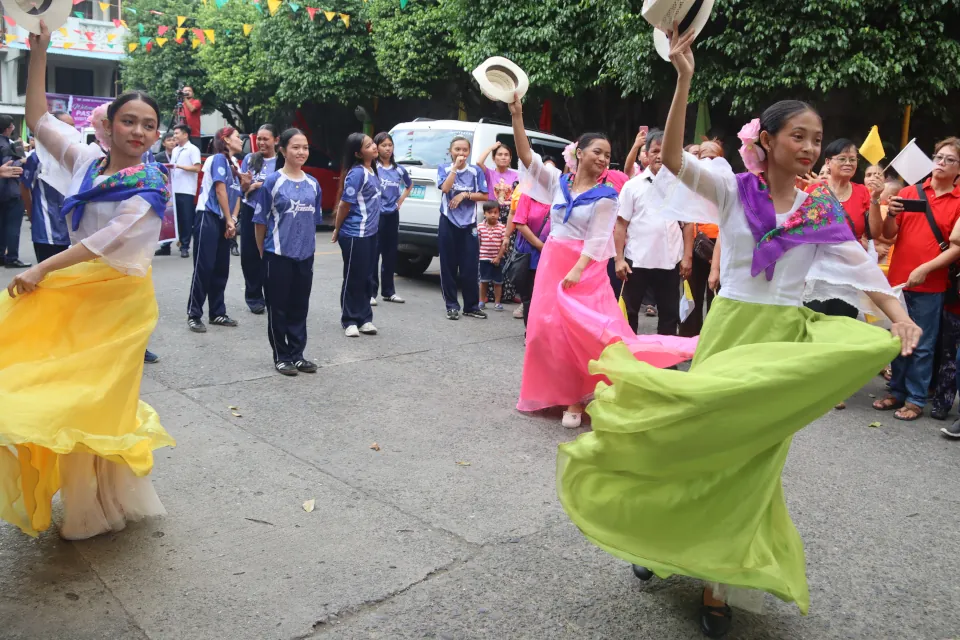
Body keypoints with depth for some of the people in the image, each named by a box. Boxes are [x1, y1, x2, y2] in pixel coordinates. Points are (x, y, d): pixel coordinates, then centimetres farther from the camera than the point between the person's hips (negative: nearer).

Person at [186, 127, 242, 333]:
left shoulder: (234, 164, 16)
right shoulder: (218, 158, -7)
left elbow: (236, 195, 12)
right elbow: (220, 191, -12)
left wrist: (233, 220, -2)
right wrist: (229, 220, -8)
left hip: (223, 222, 8)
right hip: (208, 218, -8)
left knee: (221, 269, 9)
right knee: (204, 268, -8)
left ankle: (217, 313, 17)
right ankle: (194, 315, -2)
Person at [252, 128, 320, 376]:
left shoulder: (313, 184, 7)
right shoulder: (272, 182, -7)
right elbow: (260, 220, -3)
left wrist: (309, 245, 14)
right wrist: (263, 252, 1)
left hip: (305, 255, 4)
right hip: (278, 255, -4)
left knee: (300, 308, 11)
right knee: (278, 308, 4)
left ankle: (297, 355, 21)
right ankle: (281, 356, 15)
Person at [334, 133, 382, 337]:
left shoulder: (372, 170, 8)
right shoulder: (356, 173, -20)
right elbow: (345, 205, -16)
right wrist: (337, 230, -6)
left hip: (370, 233, 8)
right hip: (355, 235, -8)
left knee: (365, 277, 14)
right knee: (353, 278, 2)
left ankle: (364, 319, 22)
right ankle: (349, 321, 13)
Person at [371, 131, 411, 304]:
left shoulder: (399, 169, 8)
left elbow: (409, 185, 25)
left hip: (392, 216, 5)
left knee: (390, 254, 11)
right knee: (373, 254, -3)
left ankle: (389, 291, 20)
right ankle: (370, 292, 1)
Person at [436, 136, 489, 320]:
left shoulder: (476, 171, 4)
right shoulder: (444, 168, 3)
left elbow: (484, 196, 1)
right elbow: (445, 188, -15)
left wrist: (464, 195, -10)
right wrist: (455, 167, -13)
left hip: (469, 224, 0)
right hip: (448, 223, 0)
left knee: (470, 267, 0)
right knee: (449, 266, 3)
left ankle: (471, 306, 11)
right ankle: (452, 305, 11)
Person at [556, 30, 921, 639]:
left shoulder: (823, 212, 4)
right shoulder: (733, 190, -3)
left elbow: (863, 270, 1)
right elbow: (673, 158, -17)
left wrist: (898, 314, -18)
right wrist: (684, 79, -26)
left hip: (787, 341, 2)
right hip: (729, 328, -2)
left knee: (748, 459, 7)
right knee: (700, 440, 5)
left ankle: (721, 582, 21)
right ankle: (666, 541, 31)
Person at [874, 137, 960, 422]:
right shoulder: (909, 192, 8)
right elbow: (888, 234, 6)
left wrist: (925, 269, -17)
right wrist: (891, 214, -14)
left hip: (931, 284, -3)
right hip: (898, 279, 3)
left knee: (922, 345, 3)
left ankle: (916, 399, 12)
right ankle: (897, 392, 22)